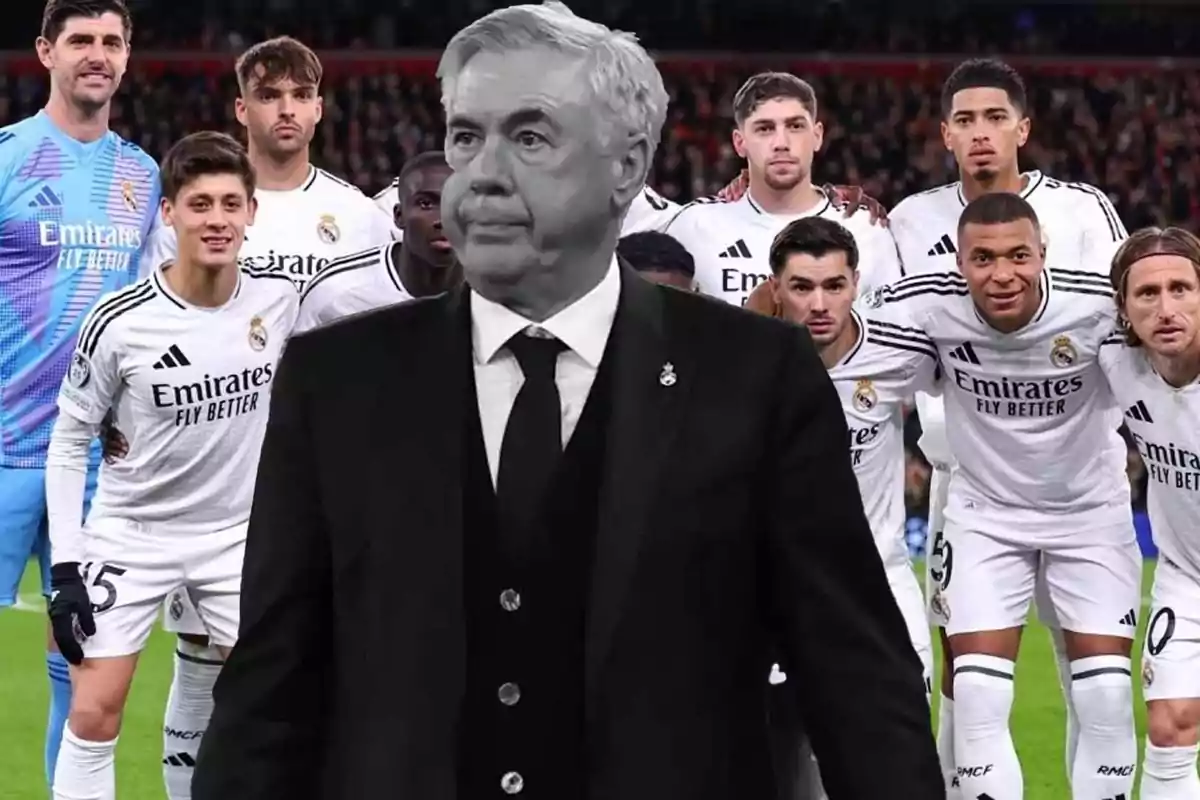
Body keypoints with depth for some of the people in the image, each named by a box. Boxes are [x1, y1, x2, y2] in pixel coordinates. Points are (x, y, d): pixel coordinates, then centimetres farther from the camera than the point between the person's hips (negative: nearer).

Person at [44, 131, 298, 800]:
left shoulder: (282, 302, -11)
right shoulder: (118, 322, -16)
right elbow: (69, 443, -7)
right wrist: (67, 564, -11)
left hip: (240, 533, 2)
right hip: (131, 534, -2)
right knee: (93, 714, -7)